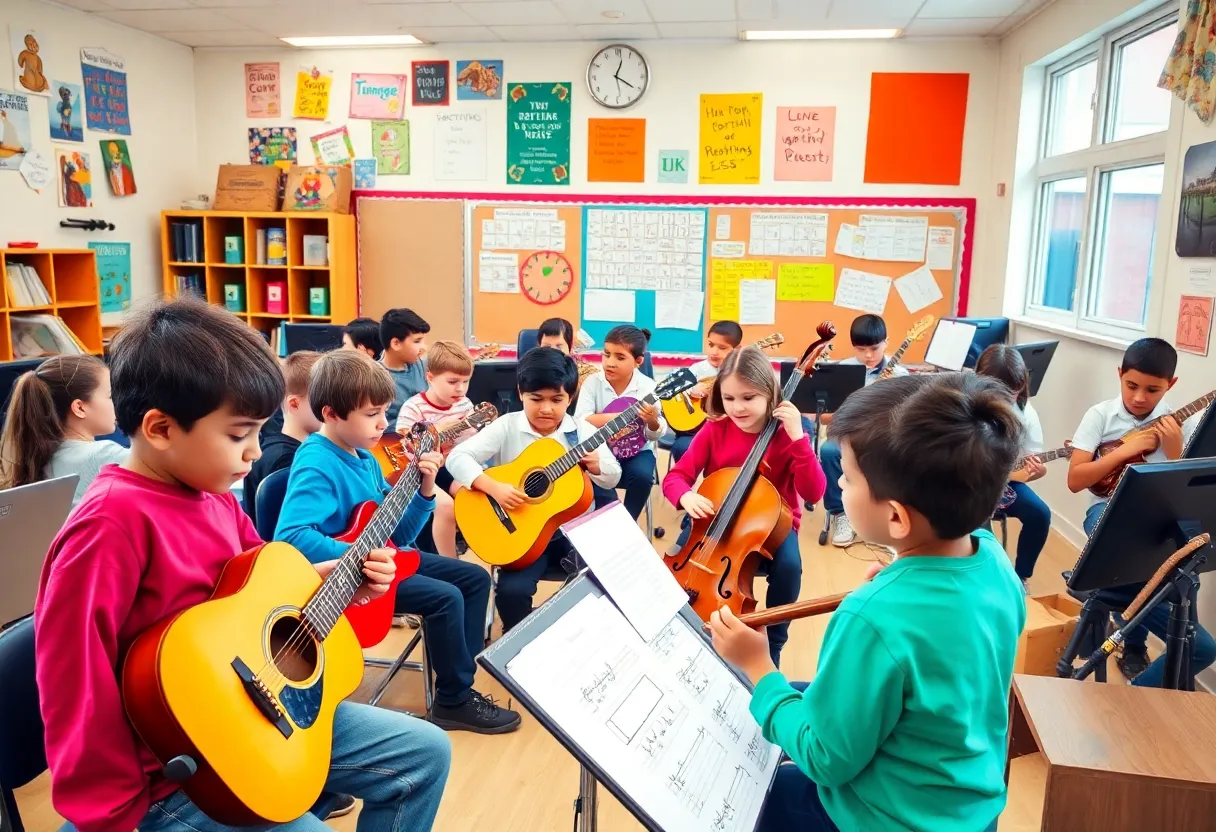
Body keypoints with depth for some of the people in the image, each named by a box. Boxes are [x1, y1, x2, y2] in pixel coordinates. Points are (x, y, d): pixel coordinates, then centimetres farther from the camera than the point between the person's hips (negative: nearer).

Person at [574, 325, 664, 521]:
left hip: (635, 449, 0)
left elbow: (655, 435, -8)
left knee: (642, 475, -29)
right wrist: (619, 417, -28)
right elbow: (580, 420, -19)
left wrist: (652, 421, -33)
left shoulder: (647, 387, -8)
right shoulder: (593, 382, -6)